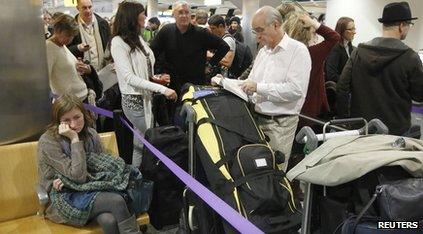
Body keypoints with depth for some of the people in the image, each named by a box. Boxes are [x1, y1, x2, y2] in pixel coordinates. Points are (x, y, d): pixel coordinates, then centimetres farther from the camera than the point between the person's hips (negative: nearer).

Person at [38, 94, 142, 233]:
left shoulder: (91, 134, 3)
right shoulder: (48, 142, -12)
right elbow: (78, 175, -18)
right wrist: (74, 139, -20)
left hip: (90, 190, 4)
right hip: (66, 199, -3)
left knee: (109, 221, -32)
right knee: (117, 201, -27)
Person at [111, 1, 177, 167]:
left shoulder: (137, 38, 11)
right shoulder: (118, 42, -14)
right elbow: (129, 78, -22)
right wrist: (162, 89, -26)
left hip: (146, 97, 8)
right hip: (134, 100, -8)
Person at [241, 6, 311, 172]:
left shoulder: (298, 50, -9)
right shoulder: (263, 51, 14)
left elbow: (295, 89, -20)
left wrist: (259, 87, -19)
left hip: (280, 123, -6)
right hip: (257, 118, 6)